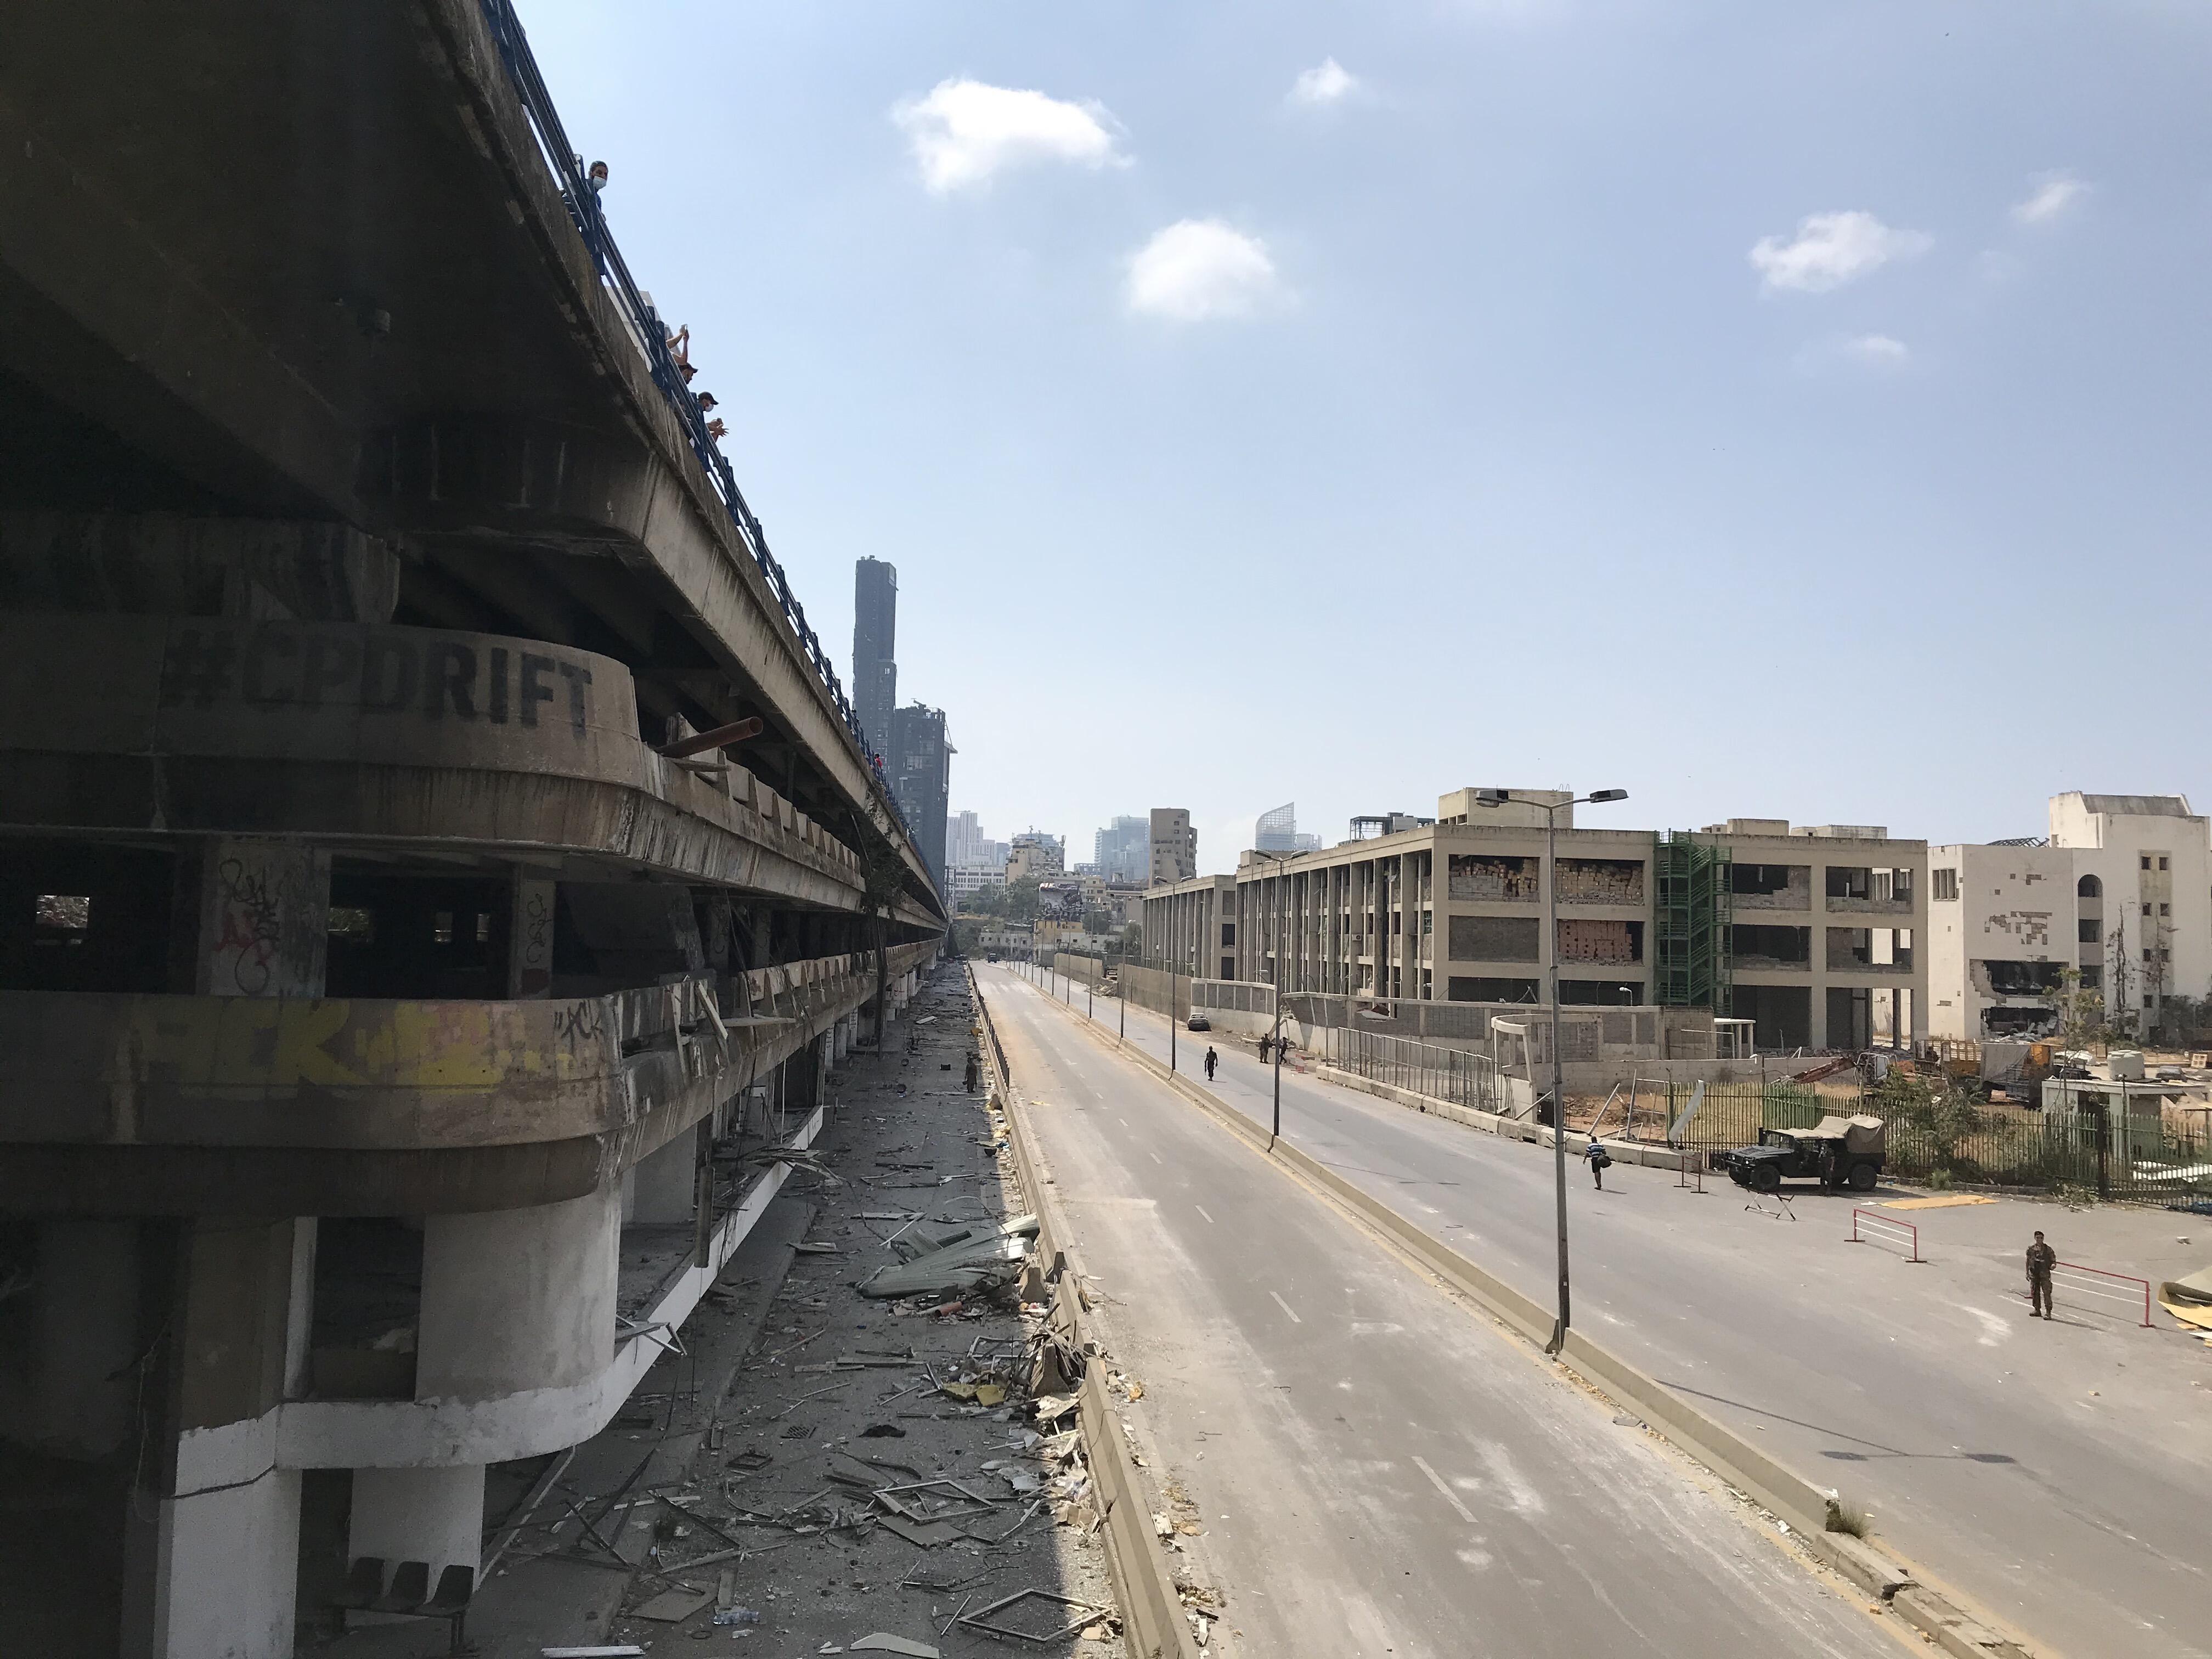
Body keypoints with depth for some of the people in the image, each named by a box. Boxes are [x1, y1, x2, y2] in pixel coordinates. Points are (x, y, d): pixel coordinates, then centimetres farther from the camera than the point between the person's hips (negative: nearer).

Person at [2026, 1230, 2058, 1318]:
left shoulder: (2048, 1250, -1)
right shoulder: (2031, 1249, 6)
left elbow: (2053, 1260, 3)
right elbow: (2028, 1261, 12)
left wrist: (2053, 1265, -20)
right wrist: (2027, 1273, 10)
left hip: (2045, 1274, -3)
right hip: (2034, 1274, 3)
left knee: (2046, 1293, -10)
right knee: (2035, 1292, 10)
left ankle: (2048, 1312, -8)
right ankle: (2037, 1310, 23)